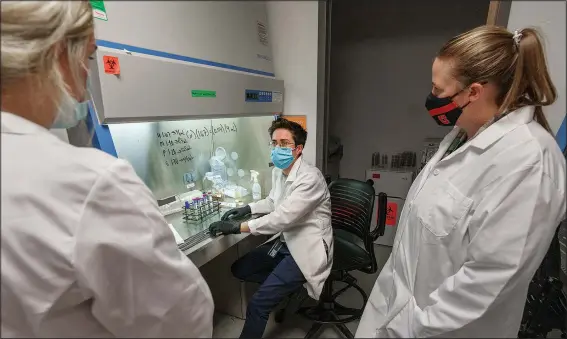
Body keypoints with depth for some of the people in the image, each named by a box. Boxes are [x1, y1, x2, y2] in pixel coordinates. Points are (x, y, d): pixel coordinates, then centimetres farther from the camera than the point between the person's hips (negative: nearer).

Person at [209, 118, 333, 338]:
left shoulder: (310, 178, -25)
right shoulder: (278, 171, 2)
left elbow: (284, 216, -31)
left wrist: (239, 227, -28)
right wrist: (247, 209, 2)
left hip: (306, 248, -9)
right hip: (285, 241, 9)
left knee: (258, 304, -13)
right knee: (239, 269, 12)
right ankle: (287, 285, 19)